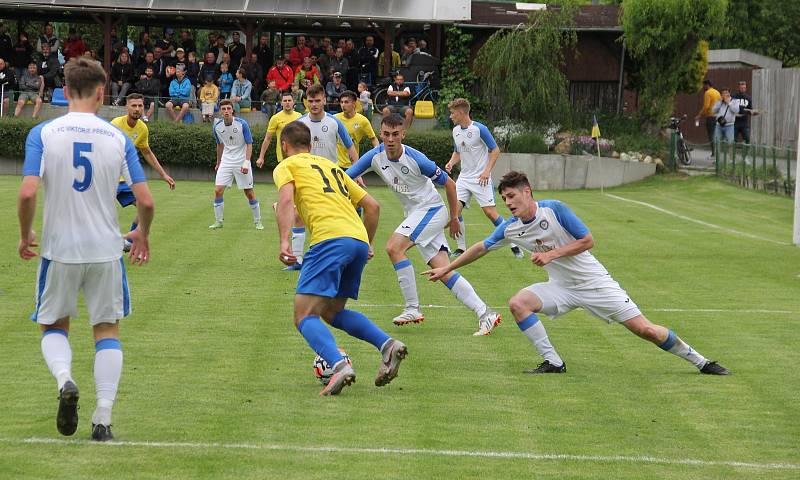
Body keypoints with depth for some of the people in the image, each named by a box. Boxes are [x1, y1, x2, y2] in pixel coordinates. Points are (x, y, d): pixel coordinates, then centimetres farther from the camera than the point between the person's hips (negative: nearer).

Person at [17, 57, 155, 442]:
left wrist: (25, 235, 1)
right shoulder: (118, 139, -2)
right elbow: (145, 201, -5)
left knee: (53, 327, 17)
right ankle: (103, 419, 4)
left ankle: (64, 380, -13)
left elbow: (27, 194, -17)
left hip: (59, 250, -1)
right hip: (105, 250, 1)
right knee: (107, 330, 14)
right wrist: (143, 235, 15)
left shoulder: (42, 134, -7)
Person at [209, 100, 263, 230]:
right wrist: (218, 163, 23)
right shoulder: (217, 127, -2)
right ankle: (218, 221, 4)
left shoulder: (242, 124, -13)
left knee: (249, 193, 0)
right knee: (218, 190, -7)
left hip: (241, 162, -3)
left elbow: (249, 145, -9)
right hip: (226, 161, 3)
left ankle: (257, 221, 13)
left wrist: (246, 163, -20)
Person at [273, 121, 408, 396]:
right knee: (331, 312, 20)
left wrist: (284, 242, -17)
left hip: (331, 238, -7)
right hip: (359, 239, 7)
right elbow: (372, 206, 29)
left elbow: (286, 200, -8)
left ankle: (339, 366, -33)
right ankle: (387, 345, -1)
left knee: (305, 316, -7)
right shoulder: (331, 166, 32)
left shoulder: (286, 166, 14)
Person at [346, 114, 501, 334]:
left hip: (431, 209, -6)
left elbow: (449, 183, -8)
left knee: (394, 247, -22)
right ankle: (485, 314, -3)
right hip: (413, 213, 6)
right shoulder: (375, 157, -5)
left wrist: (454, 217, 0)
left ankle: (412, 309, -15)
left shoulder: (416, 160, -20)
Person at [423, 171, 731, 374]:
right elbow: (481, 248, 11)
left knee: (644, 329, -8)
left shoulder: (555, 210, -18)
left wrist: (552, 254, -21)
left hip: (593, 282, -4)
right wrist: (446, 269, 13)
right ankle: (553, 362, -13)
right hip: (561, 287, 4)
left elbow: (587, 241, -14)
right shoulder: (510, 228, -3)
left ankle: (699, 361, 8)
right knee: (518, 303, -21)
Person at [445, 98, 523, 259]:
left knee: (490, 212, -11)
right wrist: (451, 163, -1)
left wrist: (487, 171, -19)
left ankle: (513, 245, 0)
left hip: (480, 178, -6)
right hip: (464, 178, 6)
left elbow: (495, 150, -10)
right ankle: (461, 247, 3)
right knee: (455, 209, -8)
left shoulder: (479, 129, -14)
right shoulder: (456, 131, 7)